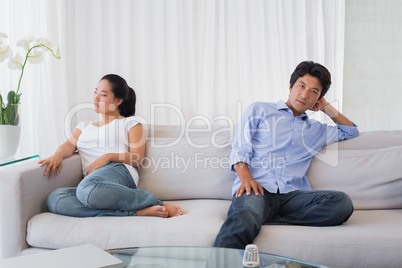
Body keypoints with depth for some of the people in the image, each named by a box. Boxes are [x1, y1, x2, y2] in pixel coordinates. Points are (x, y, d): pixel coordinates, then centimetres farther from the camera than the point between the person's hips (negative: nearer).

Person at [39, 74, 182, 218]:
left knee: (87, 189, -42)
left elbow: (137, 158, 6)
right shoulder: (84, 126, 35)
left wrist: (108, 156, -10)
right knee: (54, 199, -31)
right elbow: (70, 144, 16)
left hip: (119, 171, -5)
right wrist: (59, 154, -8)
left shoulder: (130, 123, 19)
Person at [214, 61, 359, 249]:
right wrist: (245, 177, -12)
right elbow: (240, 149, 9)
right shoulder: (259, 110, 21)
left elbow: (351, 132, 43)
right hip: (256, 189, -4)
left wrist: (327, 108, 33)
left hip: (292, 194, 4)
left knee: (342, 202, -29)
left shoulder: (316, 130, 33)